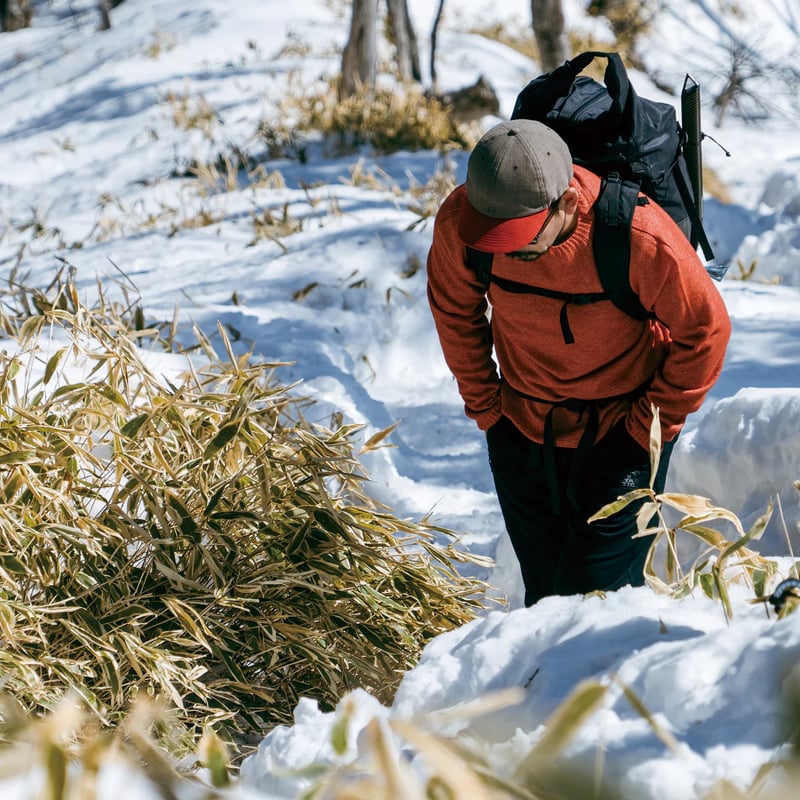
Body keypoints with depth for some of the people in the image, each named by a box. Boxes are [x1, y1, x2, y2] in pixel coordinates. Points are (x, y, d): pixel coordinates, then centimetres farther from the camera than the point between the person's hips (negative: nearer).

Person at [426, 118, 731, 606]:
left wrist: (652, 424, -11)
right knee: (543, 595, 15)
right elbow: (453, 308, 2)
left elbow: (704, 329, -15)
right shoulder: (459, 222, -21)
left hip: (618, 438, -4)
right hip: (519, 432, 4)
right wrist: (483, 402, 3)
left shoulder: (638, 236, -32)